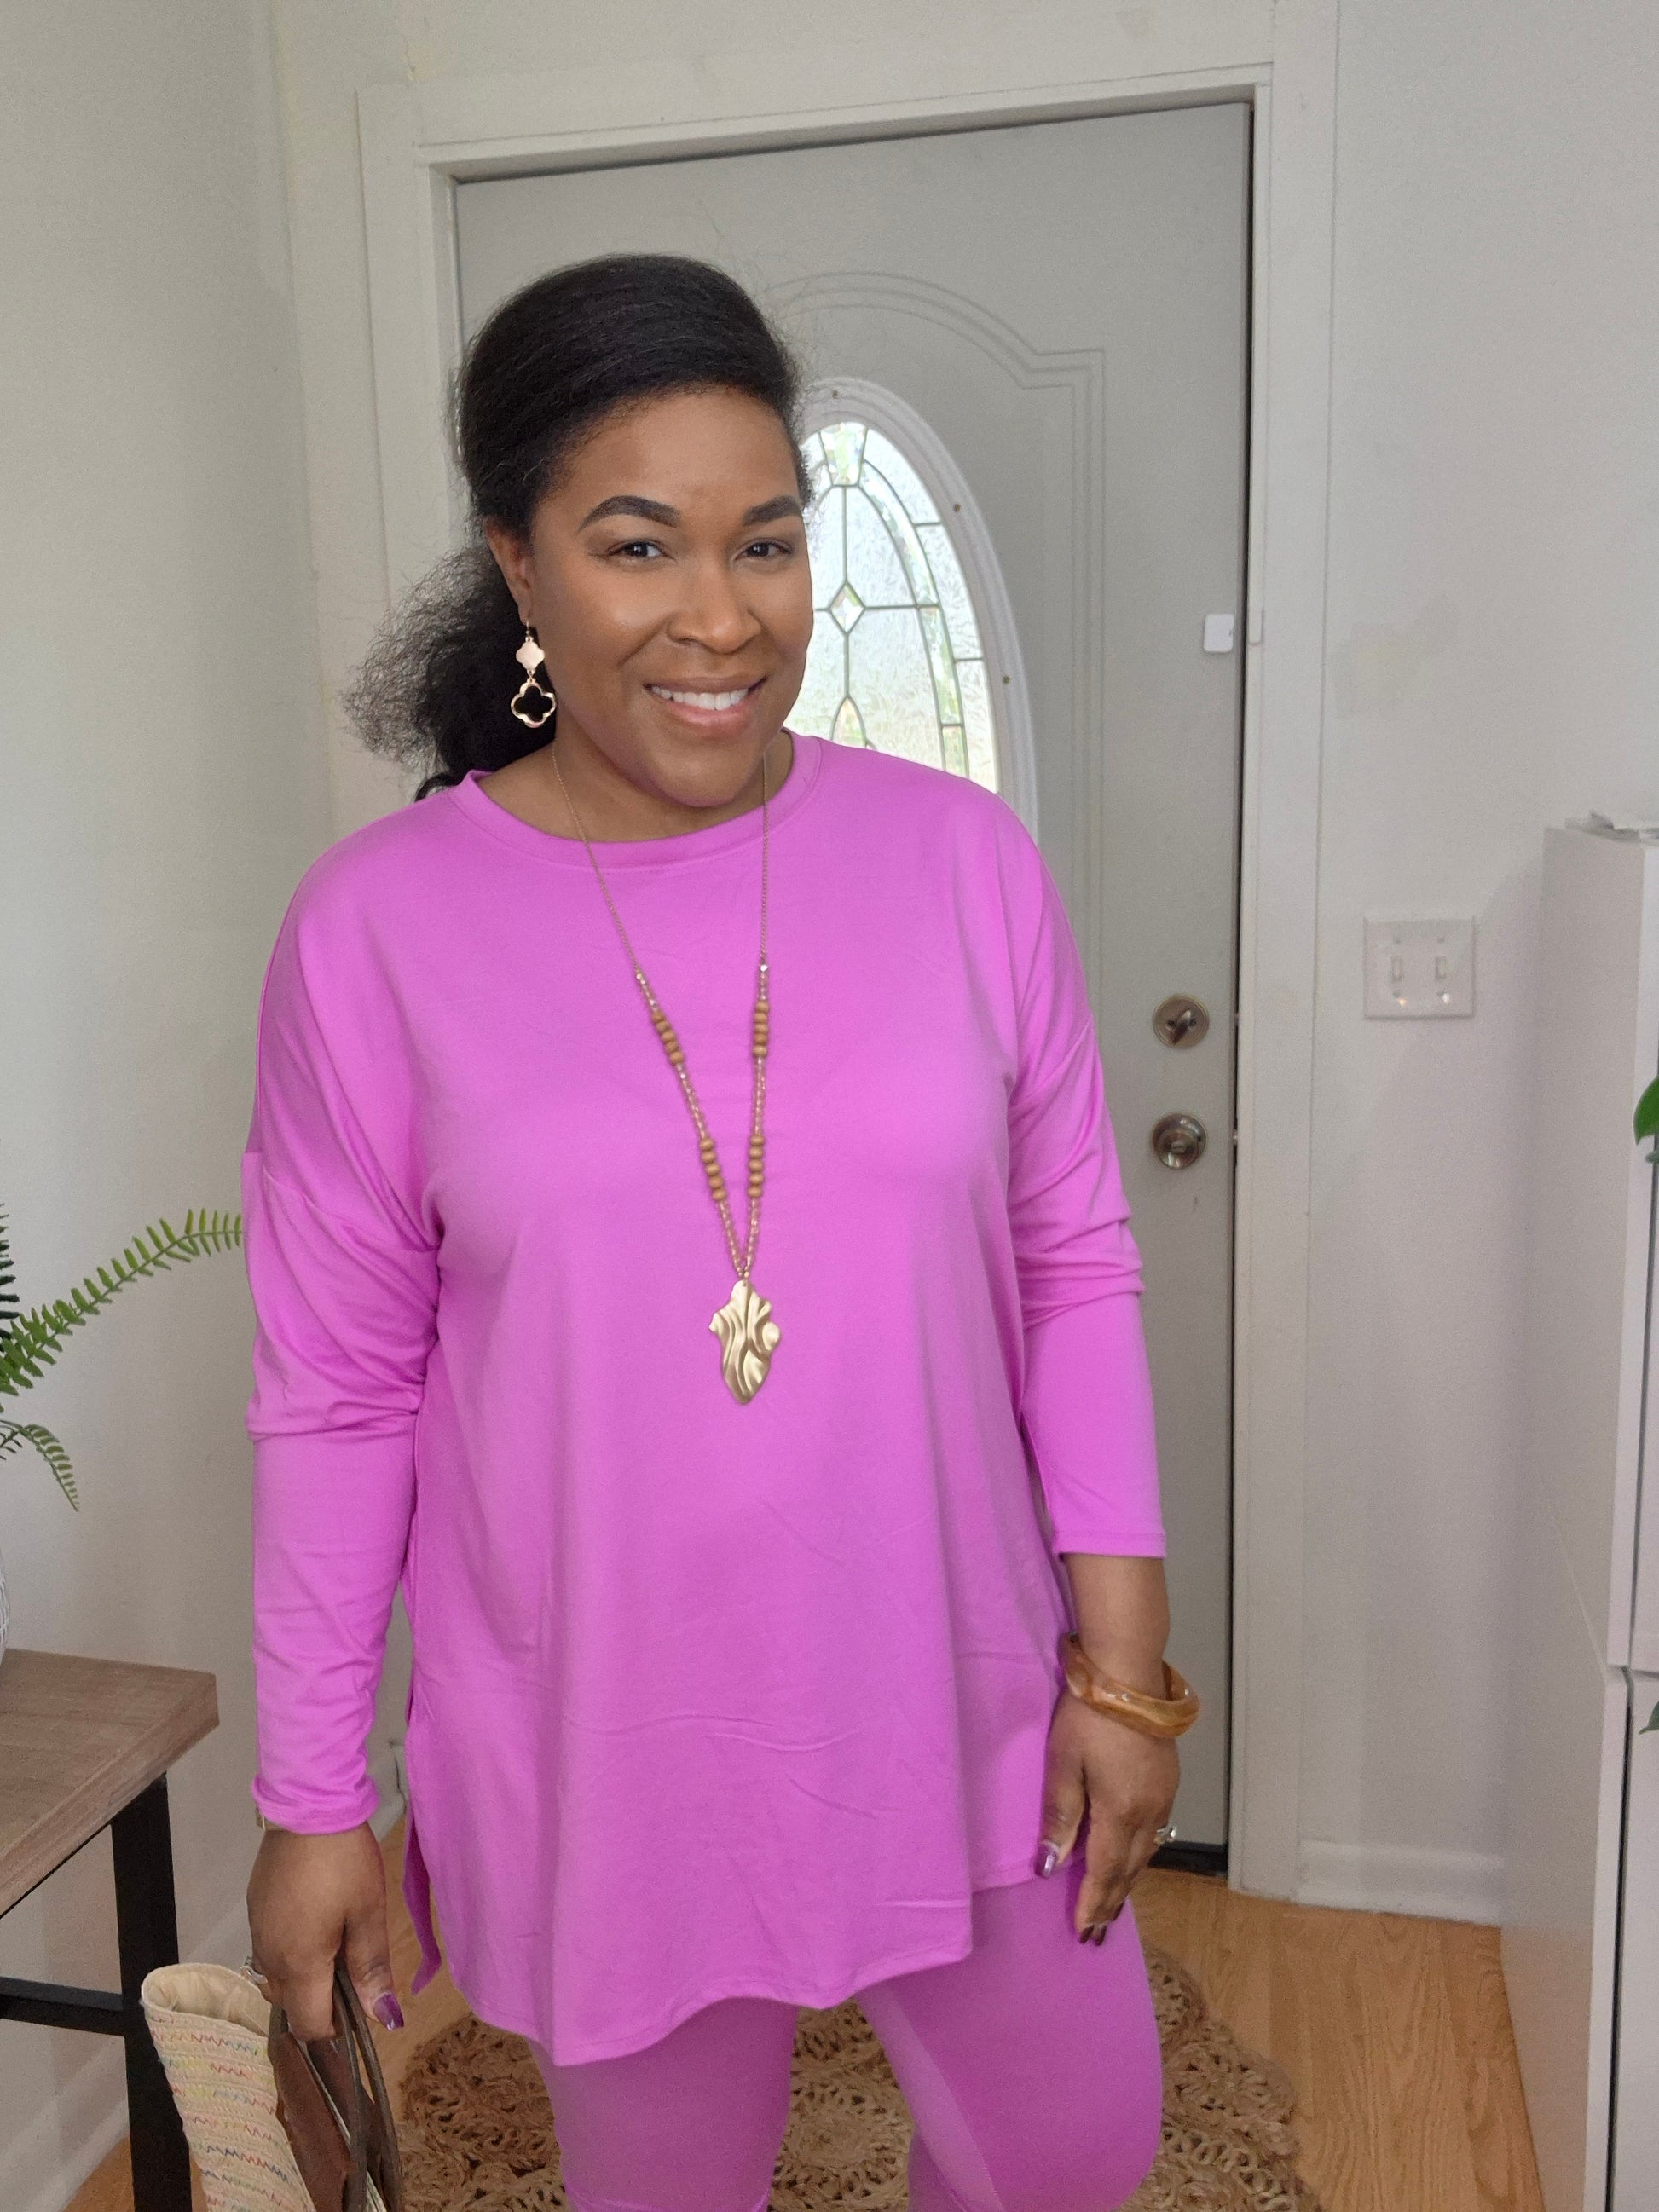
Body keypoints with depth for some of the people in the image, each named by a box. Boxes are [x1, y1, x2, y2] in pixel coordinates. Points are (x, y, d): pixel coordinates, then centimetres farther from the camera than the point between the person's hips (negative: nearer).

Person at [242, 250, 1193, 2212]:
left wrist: (1122, 1653, -1)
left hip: (955, 1706, 2)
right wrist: (310, 1800, -1)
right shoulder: (375, 927, -11)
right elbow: (334, 1392, -6)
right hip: (598, 1755, -1)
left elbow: (1075, 1270, -1)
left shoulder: (962, 858, -8)